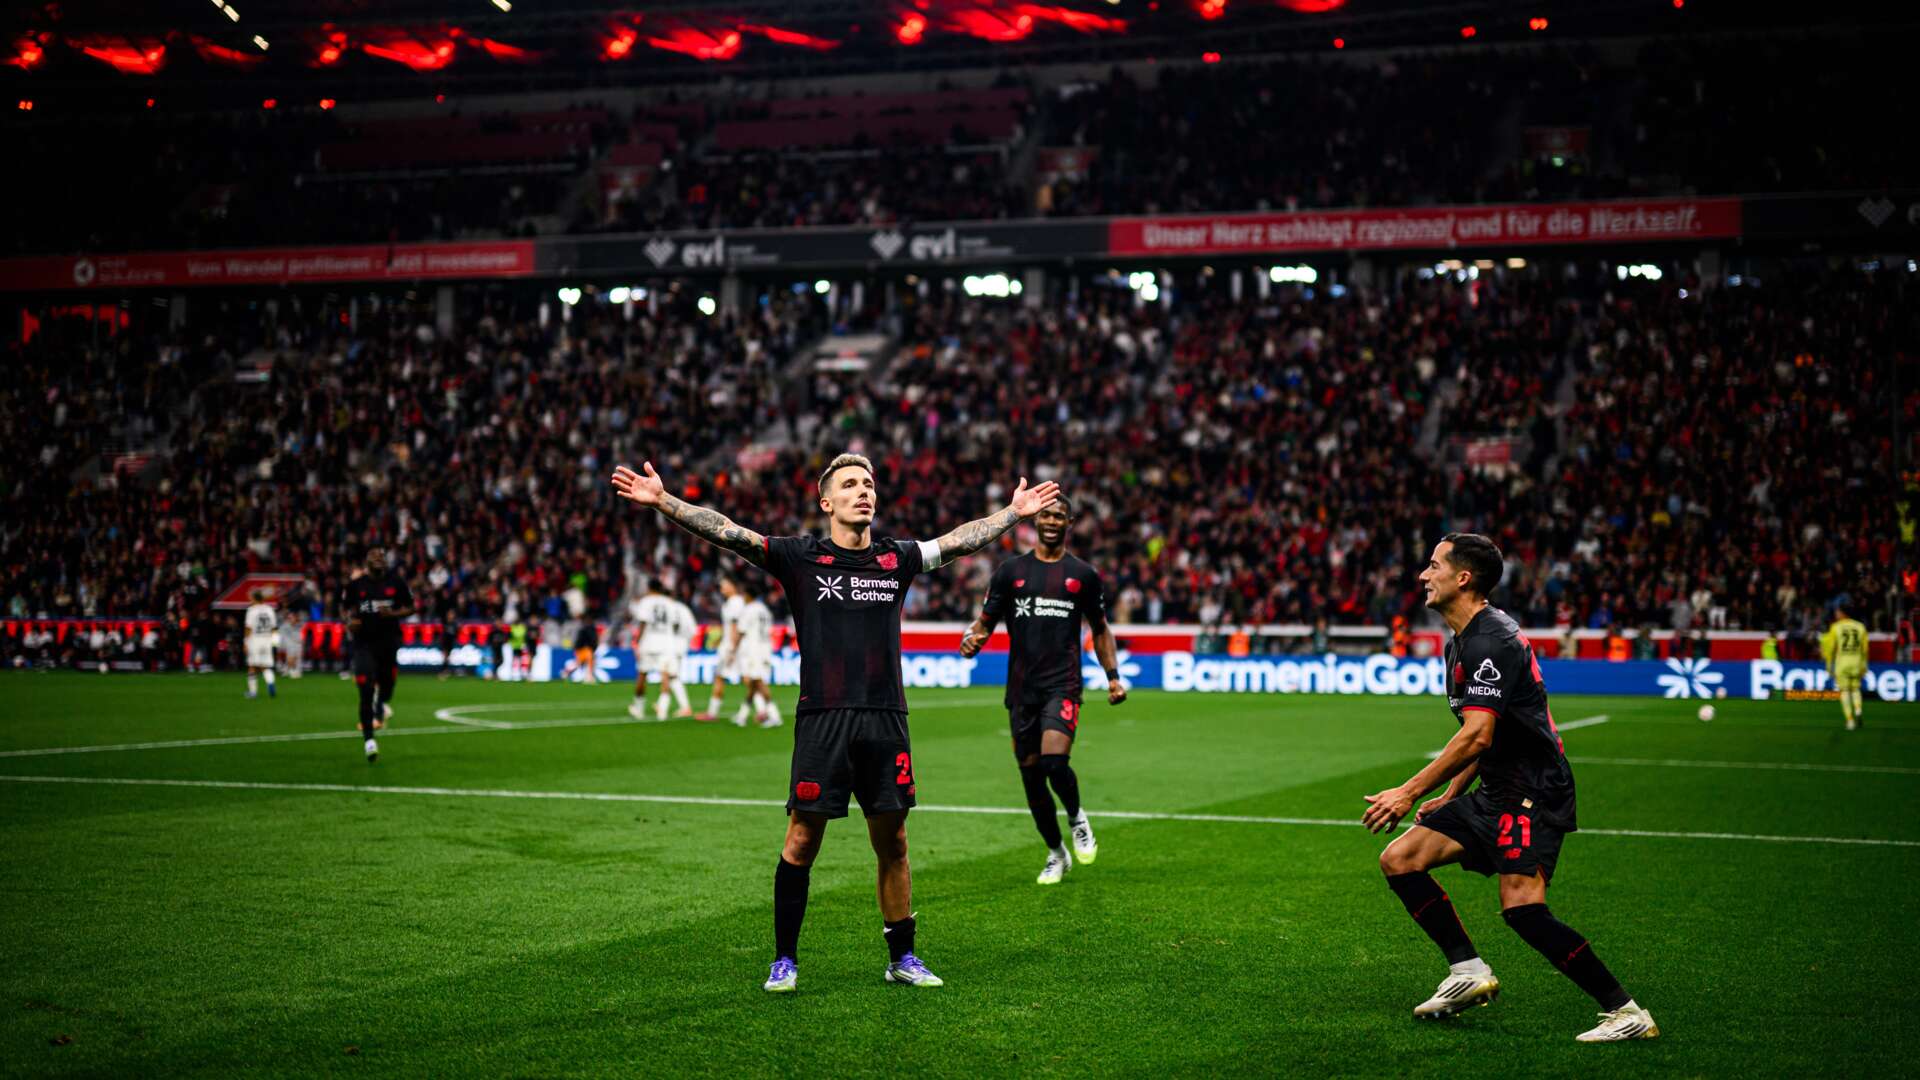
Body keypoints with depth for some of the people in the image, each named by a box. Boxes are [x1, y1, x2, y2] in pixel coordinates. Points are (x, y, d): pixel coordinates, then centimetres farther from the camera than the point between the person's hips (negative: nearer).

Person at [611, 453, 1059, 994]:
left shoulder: (897, 558, 11)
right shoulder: (800, 557, 1)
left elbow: (960, 540, 25)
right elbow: (727, 532, -5)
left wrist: (1014, 511, 31)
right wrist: (664, 501, -14)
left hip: (886, 721, 3)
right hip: (822, 720, -3)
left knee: (893, 843, 8)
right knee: (802, 841, -2)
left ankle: (902, 957, 20)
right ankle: (784, 959, 10)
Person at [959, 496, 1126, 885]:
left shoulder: (1084, 575, 8)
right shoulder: (1010, 571, 9)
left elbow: (1100, 629, 17)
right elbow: (986, 621, 9)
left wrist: (1113, 676, 7)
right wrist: (972, 639, -14)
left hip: (1063, 684, -2)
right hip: (1022, 688, 2)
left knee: (1055, 761, -23)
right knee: (1031, 775, 6)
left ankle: (1077, 818, 9)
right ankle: (1056, 854, 25)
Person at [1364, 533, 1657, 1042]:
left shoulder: (1490, 641, -17)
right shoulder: (1462, 641, 16)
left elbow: (1476, 737, -24)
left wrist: (1410, 793, -21)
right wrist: (1448, 798, 21)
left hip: (1533, 793, -10)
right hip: (1497, 793, 10)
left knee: (1521, 907, -23)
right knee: (1399, 860, 4)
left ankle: (1625, 1011, -16)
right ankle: (1469, 971, 6)